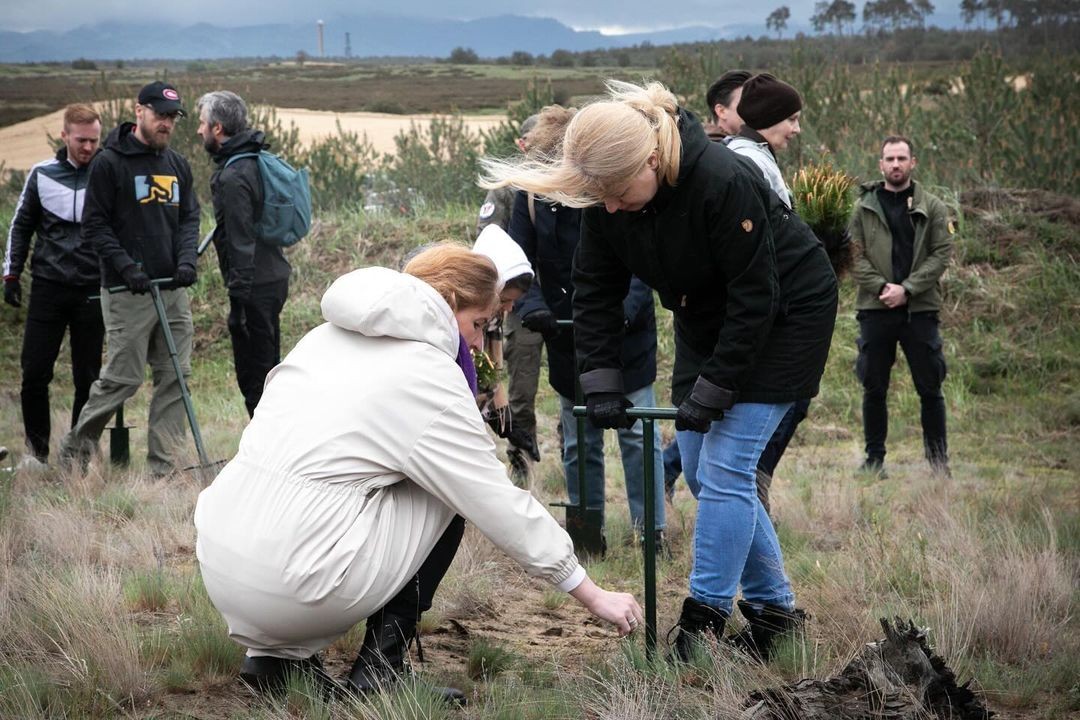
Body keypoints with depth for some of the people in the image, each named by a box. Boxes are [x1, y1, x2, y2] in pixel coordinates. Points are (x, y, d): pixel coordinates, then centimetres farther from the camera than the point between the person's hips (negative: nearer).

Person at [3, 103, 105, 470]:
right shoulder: (41, 175, 5)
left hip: (93, 292, -1)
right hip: (48, 287, 1)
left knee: (88, 377, 2)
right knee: (35, 373, -2)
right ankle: (36, 449, 12)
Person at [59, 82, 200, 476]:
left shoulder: (178, 165, 14)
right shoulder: (109, 163, -5)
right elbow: (94, 225, -6)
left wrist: (187, 259, -3)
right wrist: (126, 267, -16)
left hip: (174, 289, 6)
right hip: (127, 292, -6)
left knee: (175, 376, 3)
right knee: (123, 377, -4)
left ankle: (164, 464, 9)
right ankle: (75, 449, 14)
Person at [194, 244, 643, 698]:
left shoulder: (328, 336, 17)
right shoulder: (429, 374, -4)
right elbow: (502, 506, -2)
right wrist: (594, 597, 6)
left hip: (219, 561, 7)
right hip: (287, 584, -7)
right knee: (443, 498, 10)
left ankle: (276, 652, 16)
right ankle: (379, 670, 6)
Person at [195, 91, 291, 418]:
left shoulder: (233, 176, -18)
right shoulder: (257, 161, 12)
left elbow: (241, 241, -22)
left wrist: (238, 298, -21)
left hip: (255, 285, -10)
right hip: (274, 277, 10)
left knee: (253, 374, -3)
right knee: (269, 366, 18)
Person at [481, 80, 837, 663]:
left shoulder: (722, 183, -35)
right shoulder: (605, 197, -15)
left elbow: (755, 297, -28)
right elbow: (595, 290, -5)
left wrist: (712, 391, -25)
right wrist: (601, 382, -13)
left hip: (784, 314, -7)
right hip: (708, 318, 7)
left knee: (725, 465, -14)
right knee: (699, 462, 5)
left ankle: (705, 620, -8)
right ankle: (774, 605, 16)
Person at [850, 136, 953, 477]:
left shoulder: (932, 208, 4)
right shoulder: (864, 208, 6)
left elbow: (942, 253, -2)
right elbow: (855, 256, 1)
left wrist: (907, 289, -12)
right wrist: (881, 287, -14)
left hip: (920, 310, -1)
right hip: (875, 309, 1)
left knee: (930, 388, 3)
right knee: (874, 389, 6)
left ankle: (938, 459, 12)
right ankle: (874, 458, 14)